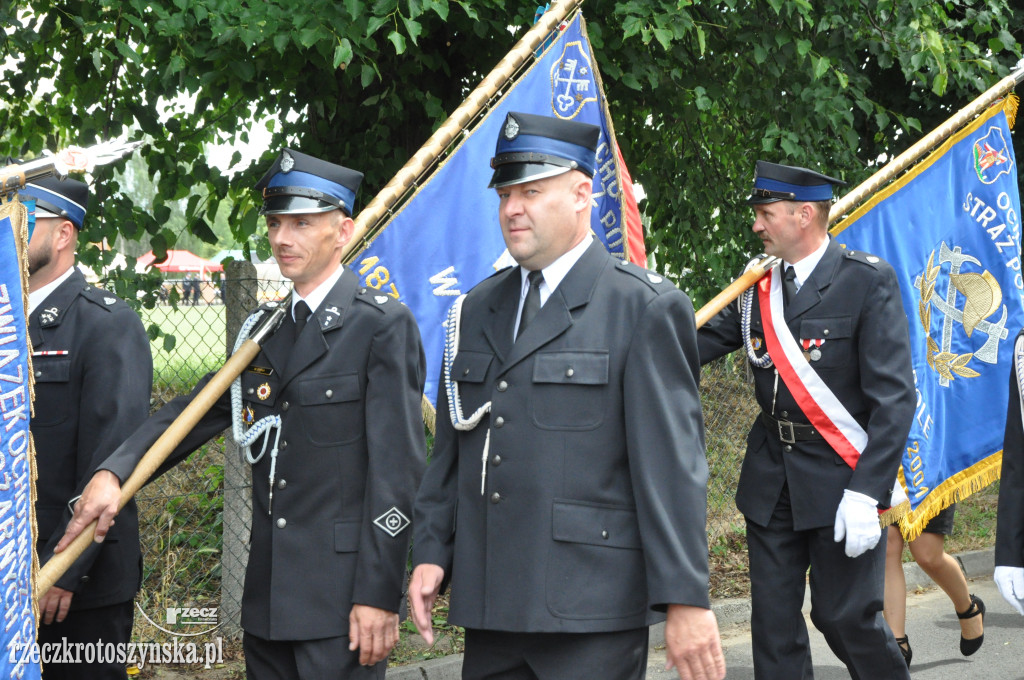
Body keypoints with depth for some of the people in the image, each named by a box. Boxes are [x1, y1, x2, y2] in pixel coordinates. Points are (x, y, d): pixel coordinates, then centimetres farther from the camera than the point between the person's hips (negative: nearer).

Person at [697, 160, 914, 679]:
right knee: (773, 618, 6)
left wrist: (865, 493, -20)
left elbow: (894, 397, -14)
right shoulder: (757, 289, 8)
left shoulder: (867, 281, -9)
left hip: (842, 477, -5)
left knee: (845, 615, -2)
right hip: (771, 476, 5)